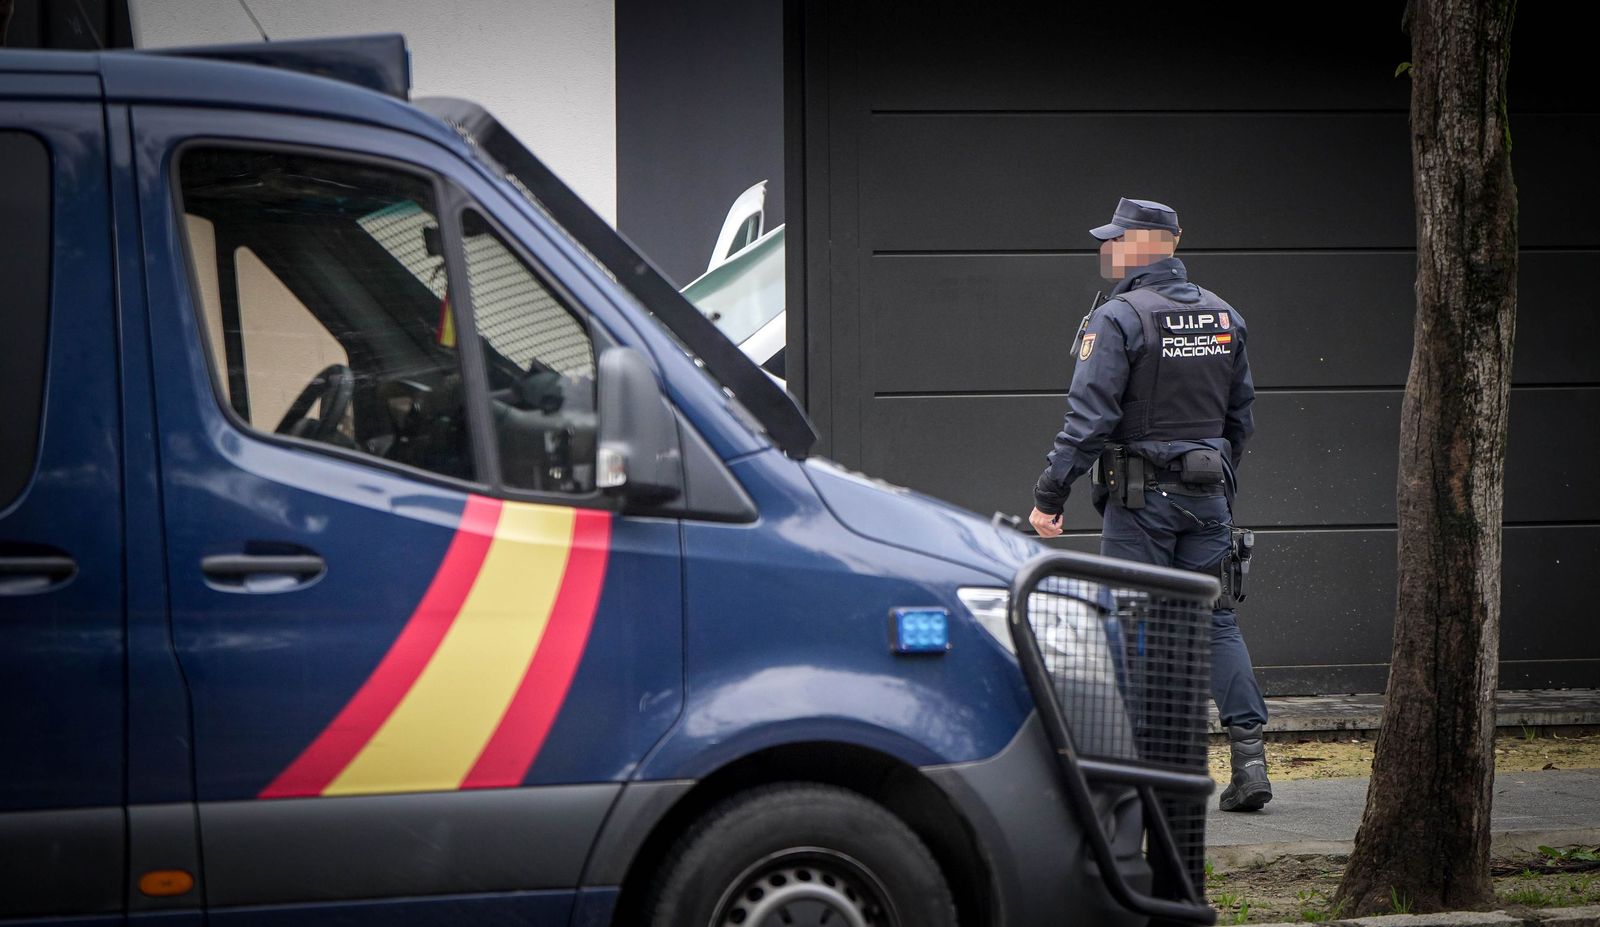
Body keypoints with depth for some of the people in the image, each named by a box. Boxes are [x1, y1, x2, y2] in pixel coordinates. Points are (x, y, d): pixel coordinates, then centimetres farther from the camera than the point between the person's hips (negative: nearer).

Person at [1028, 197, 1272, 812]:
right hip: (1208, 493, 6)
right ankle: (1249, 758, 2)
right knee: (1216, 621, 8)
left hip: (1140, 498, -6)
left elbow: (1089, 418, -17)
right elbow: (1241, 415, 18)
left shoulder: (1118, 319, -12)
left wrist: (1050, 496, -13)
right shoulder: (1222, 317, 10)